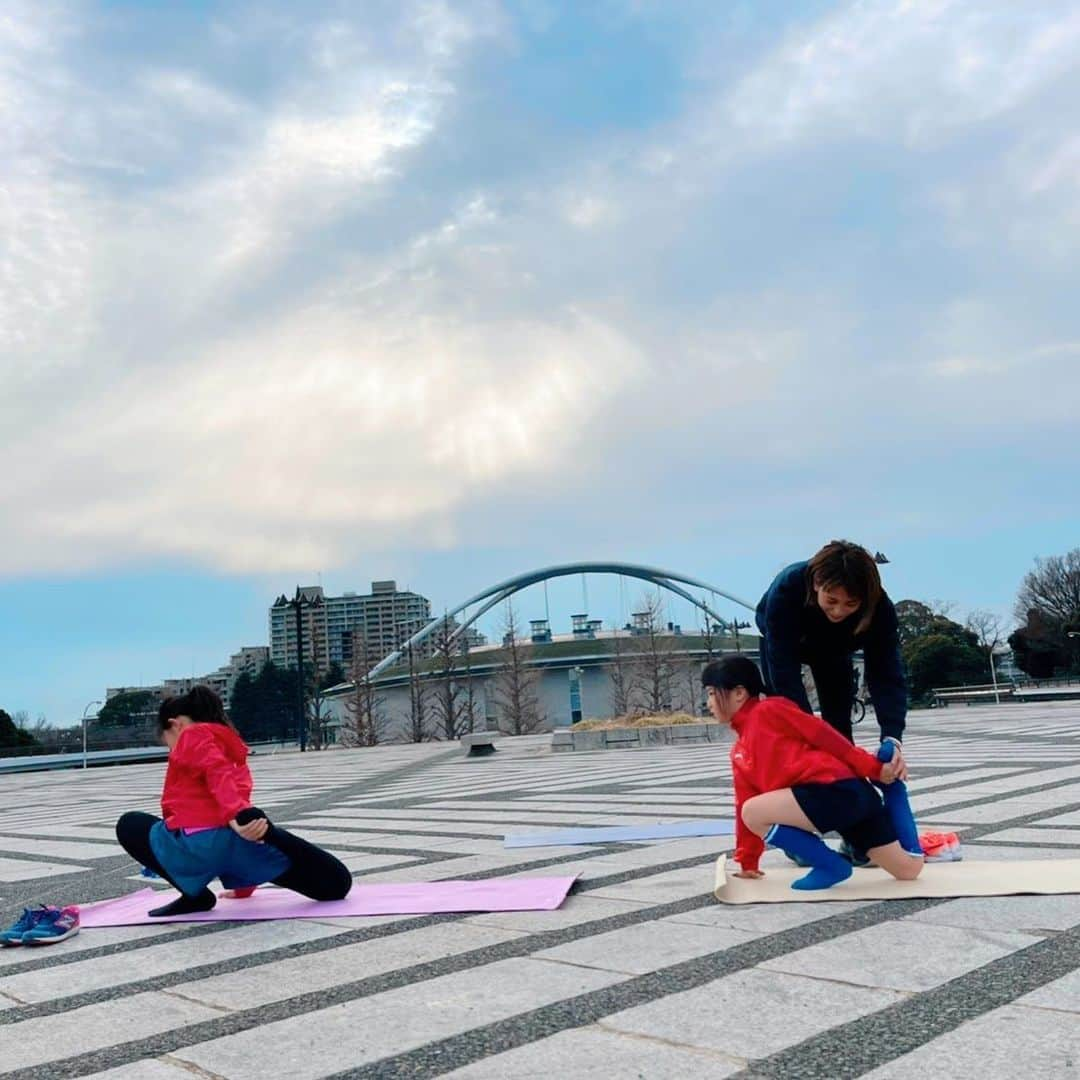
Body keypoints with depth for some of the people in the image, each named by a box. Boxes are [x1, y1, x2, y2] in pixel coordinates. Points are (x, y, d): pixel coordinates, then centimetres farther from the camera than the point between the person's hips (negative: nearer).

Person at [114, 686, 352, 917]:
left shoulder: (193, 736, 10)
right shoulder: (229, 744, 33)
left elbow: (218, 772, -12)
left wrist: (235, 818, -31)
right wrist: (244, 886, 43)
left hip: (201, 842, -6)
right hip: (241, 840, 6)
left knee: (130, 825, 24)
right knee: (337, 884, 10)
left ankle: (194, 894, 7)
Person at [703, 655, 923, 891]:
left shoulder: (767, 710, -2)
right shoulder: (738, 753, 23)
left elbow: (822, 734, -4)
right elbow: (745, 803, 25)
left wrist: (872, 768, -5)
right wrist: (748, 861, 25)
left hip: (839, 789, -9)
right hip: (842, 795, 9)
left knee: (754, 813, -17)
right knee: (910, 870, 14)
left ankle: (831, 865, -5)